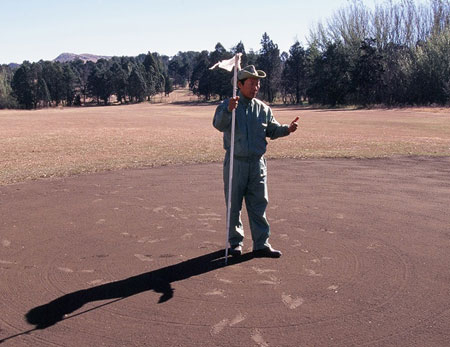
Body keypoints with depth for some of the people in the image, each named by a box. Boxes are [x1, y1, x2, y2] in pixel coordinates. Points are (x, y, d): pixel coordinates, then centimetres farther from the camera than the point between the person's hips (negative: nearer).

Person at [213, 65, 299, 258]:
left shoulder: (263, 109, 12)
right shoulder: (228, 105, -2)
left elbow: (272, 130, 13)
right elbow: (219, 124, -20)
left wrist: (287, 129, -7)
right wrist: (229, 110, -39)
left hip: (257, 163, 3)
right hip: (235, 163, -3)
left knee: (259, 205, 3)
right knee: (234, 205, 6)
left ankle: (261, 244, 9)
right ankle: (235, 242, 20)